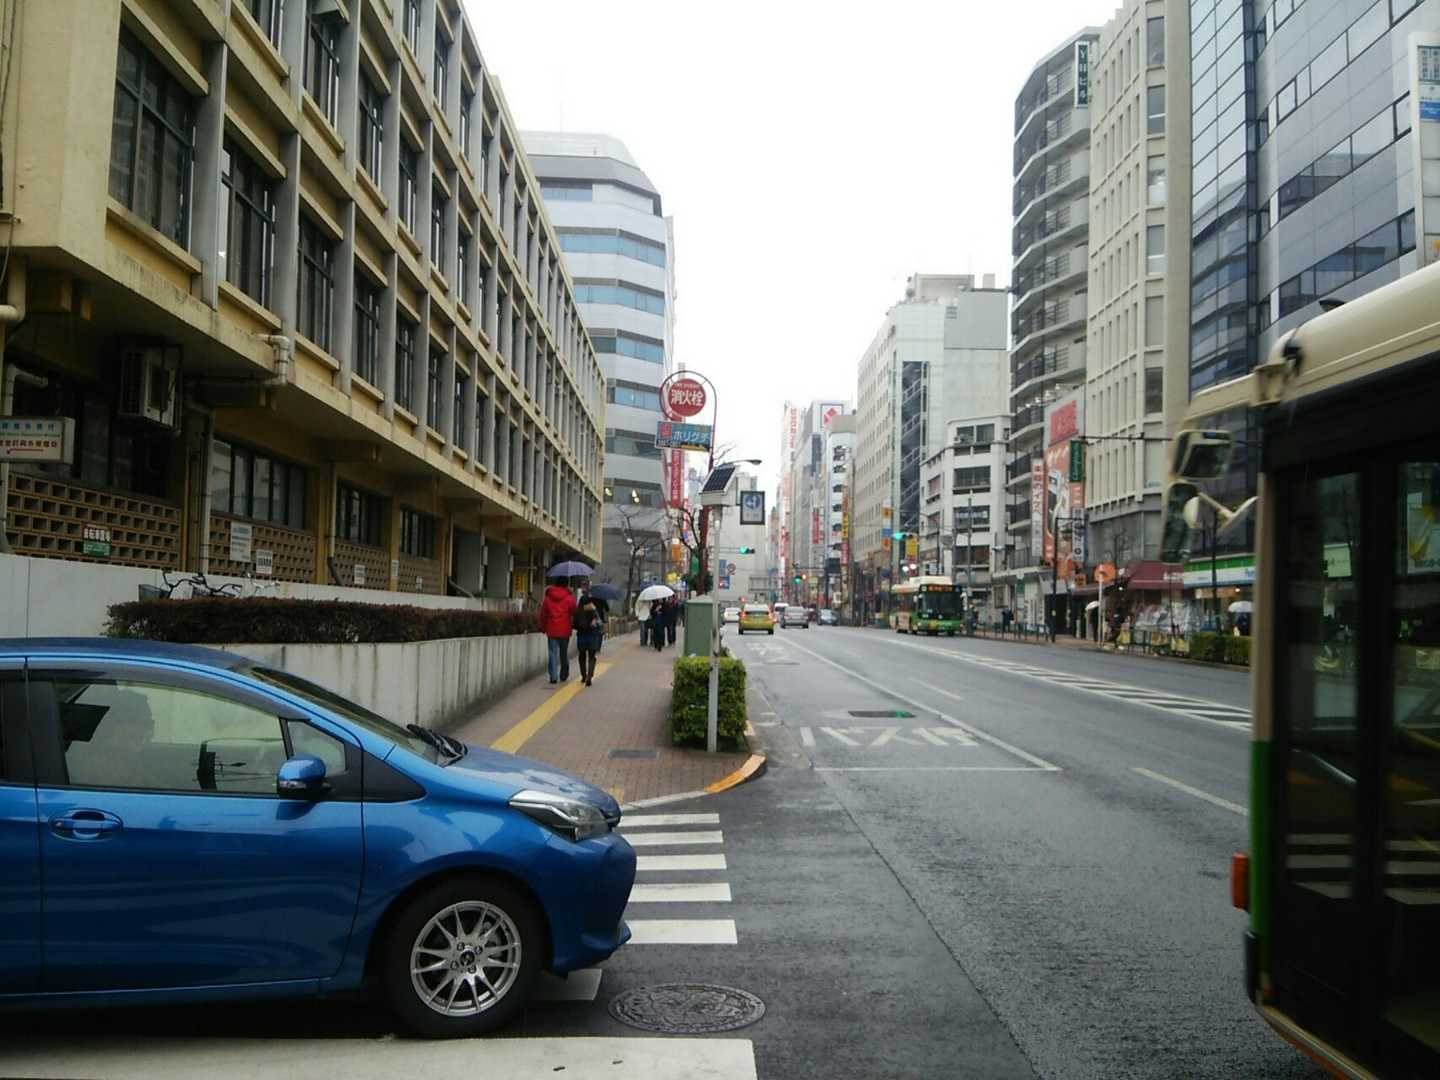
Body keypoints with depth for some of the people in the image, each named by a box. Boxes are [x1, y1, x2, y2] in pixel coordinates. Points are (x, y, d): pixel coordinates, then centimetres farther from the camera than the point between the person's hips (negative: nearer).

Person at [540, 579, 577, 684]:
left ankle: (553, 677, -4)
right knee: (564, 653, 13)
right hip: (565, 630, -1)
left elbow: (543, 614, 9)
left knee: (553, 653, 3)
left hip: (552, 630, 1)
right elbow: (574, 613, -1)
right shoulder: (569, 598, -3)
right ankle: (564, 675, 24)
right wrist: (574, 625, 13)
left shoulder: (548, 598, 4)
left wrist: (543, 628, 18)